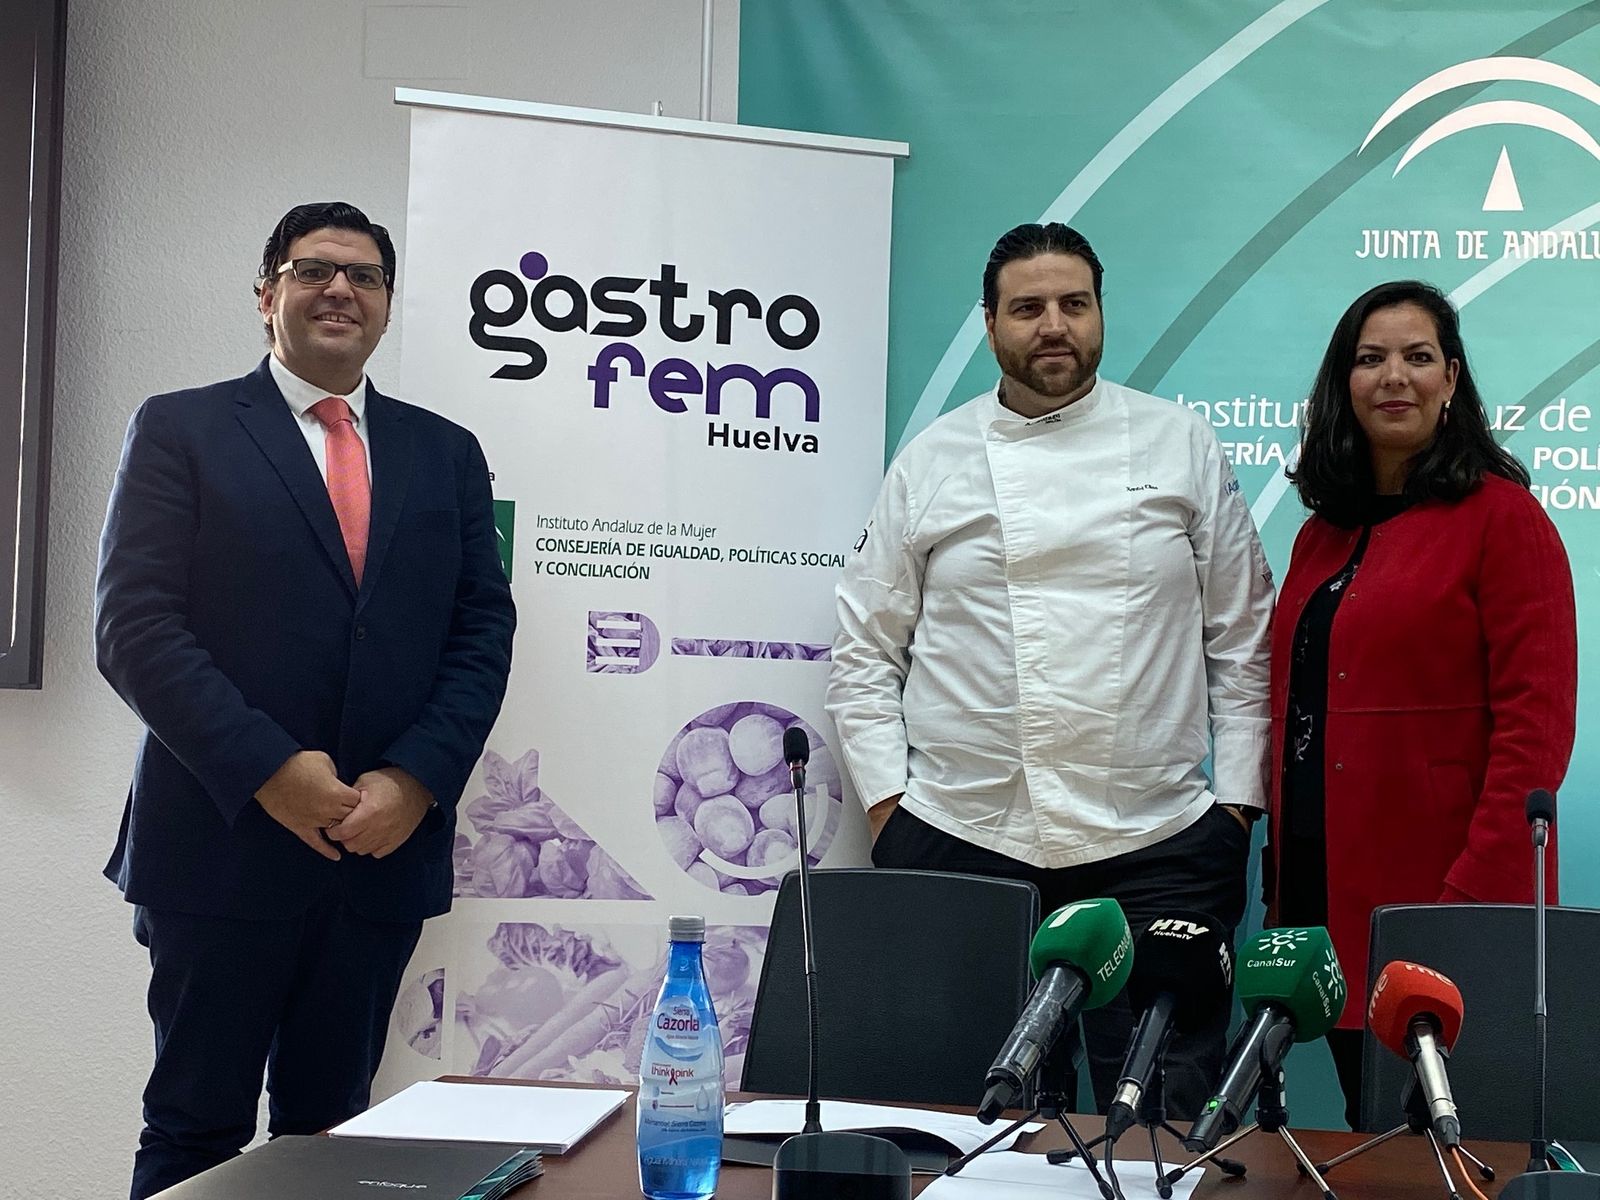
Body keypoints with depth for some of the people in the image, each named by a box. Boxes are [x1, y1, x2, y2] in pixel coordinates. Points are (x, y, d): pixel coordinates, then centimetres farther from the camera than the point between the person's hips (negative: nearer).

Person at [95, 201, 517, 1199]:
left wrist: (414, 781, -9)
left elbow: (483, 633, 7)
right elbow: (135, 627, -6)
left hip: (385, 850, 3)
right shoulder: (181, 430, 4)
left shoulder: (447, 454, 14)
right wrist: (269, 770, -15)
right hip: (223, 843, -3)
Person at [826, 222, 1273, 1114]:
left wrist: (1237, 799, 3)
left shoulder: (1181, 446, 7)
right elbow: (867, 649, 10)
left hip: (1157, 847, 0)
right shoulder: (933, 460, 8)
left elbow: (1242, 638, 8)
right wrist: (885, 797, 1)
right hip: (959, 841, 1)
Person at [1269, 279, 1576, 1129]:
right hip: (1329, 883, 6)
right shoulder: (1324, 532, 14)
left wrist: (1478, 889, -19)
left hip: (1438, 891, -6)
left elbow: (1536, 722, -13)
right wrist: (1280, 882, 14)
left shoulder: (1500, 516, -7)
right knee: (1364, 1116, 13)